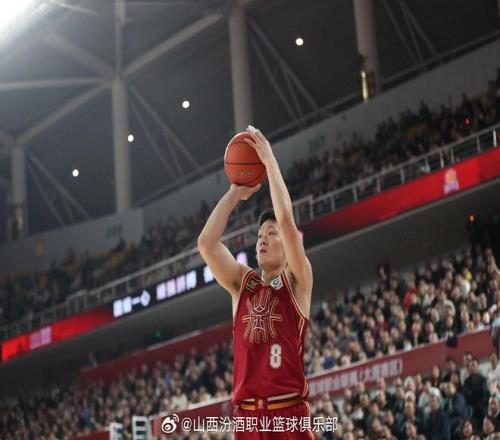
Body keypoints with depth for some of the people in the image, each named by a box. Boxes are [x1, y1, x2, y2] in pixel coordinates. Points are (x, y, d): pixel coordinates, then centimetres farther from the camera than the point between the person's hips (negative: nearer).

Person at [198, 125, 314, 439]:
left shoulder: (297, 283, 3)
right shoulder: (242, 283, 14)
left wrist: (269, 160, -4)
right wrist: (235, 194, 5)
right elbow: (206, 243, 2)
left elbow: (286, 219, -10)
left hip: (290, 413, -4)